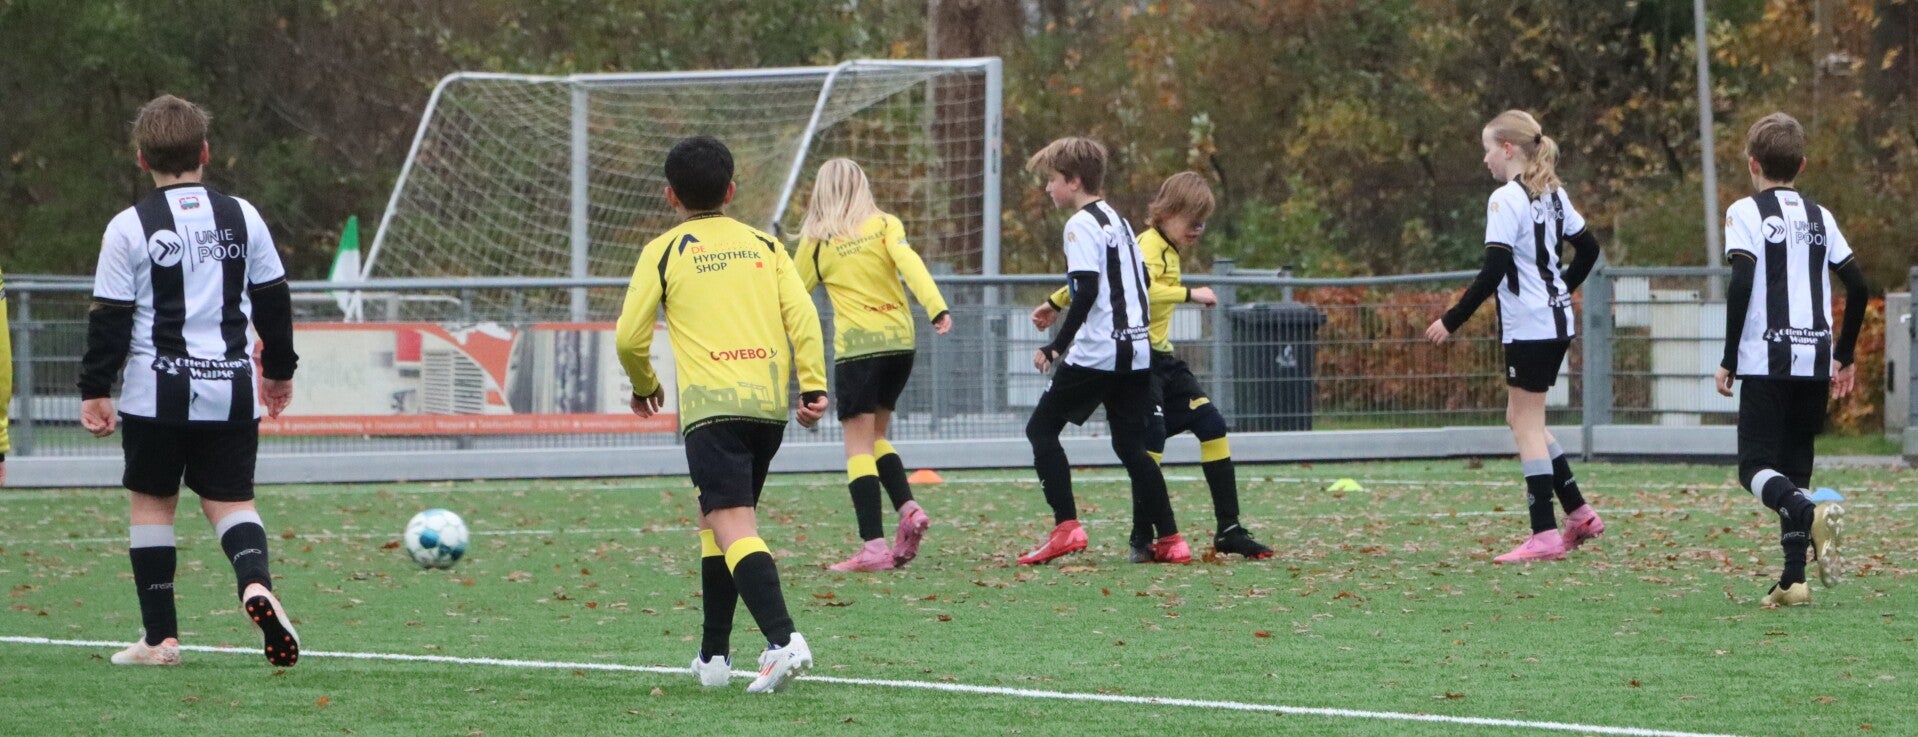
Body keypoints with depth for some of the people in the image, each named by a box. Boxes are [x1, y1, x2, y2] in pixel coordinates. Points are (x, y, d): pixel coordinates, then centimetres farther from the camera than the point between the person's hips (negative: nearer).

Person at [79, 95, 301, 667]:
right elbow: (273, 300, 12)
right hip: (231, 393, 2)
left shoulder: (129, 227, -5)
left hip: (155, 393, -2)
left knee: (152, 503, 10)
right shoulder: (242, 217, 4)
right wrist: (279, 369, 25)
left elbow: (109, 318, -4)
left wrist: (95, 391, 3)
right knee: (230, 500, 7)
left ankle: (160, 637, 8)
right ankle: (256, 582, -25)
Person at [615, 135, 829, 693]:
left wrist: (644, 386, 23)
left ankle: (783, 641, -35)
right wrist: (813, 386, 3)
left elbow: (630, 337, 4)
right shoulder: (763, 245, 16)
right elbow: (802, 315, 5)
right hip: (769, 405, 5)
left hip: (711, 408, -5)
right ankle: (714, 656, 24)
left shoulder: (663, 253, 6)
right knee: (715, 522, 21)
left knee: (735, 528, -15)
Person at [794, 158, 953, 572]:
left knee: (859, 447, -3)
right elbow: (909, 263, -11)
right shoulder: (885, 225, 6)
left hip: (856, 347, -4)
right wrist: (937, 308, -21)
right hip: (900, 340, 4)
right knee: (875, 437, 20)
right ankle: (909, 509, -1)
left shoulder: (817, 239, 3)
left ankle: (873, 547, -12)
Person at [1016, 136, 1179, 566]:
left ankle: (1066, 527, -9)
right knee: (1131, 444, 11)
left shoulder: (1082, 225, -9)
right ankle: (1169, 539, 4)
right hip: (1136, 352, 9)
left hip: (1096, 352, -9)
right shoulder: (1118, 221, 18)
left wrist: (1056, 346, -16)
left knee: (1042, 429, 2)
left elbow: (1086, 292, -18)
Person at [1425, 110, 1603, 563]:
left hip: (1529, 326, -9)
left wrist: (1452, 321, -17)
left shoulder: (1506, 199, -14)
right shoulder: (1552, 195, 12)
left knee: (1527, 425, -3)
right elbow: (1588, 248, 18)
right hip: (1558, 323, 9)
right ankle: (1579, 514, 16)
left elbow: (1494, 271, -20)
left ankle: (1545, 535, -6)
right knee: (1523, 419, 18)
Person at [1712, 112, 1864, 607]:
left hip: (1767, 362, -5)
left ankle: (1809, 514, -33)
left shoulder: (1747, 213, -2)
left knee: (1755, 467, -3)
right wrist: (1845, 357, 21)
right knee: (1794, 467, 11)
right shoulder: (1821, 218, 13)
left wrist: (1729, 360, -7)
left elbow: (1741, 286, -12)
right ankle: (1794, 579, 2)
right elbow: (1857, 288, 11)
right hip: (1815, 360, 5)